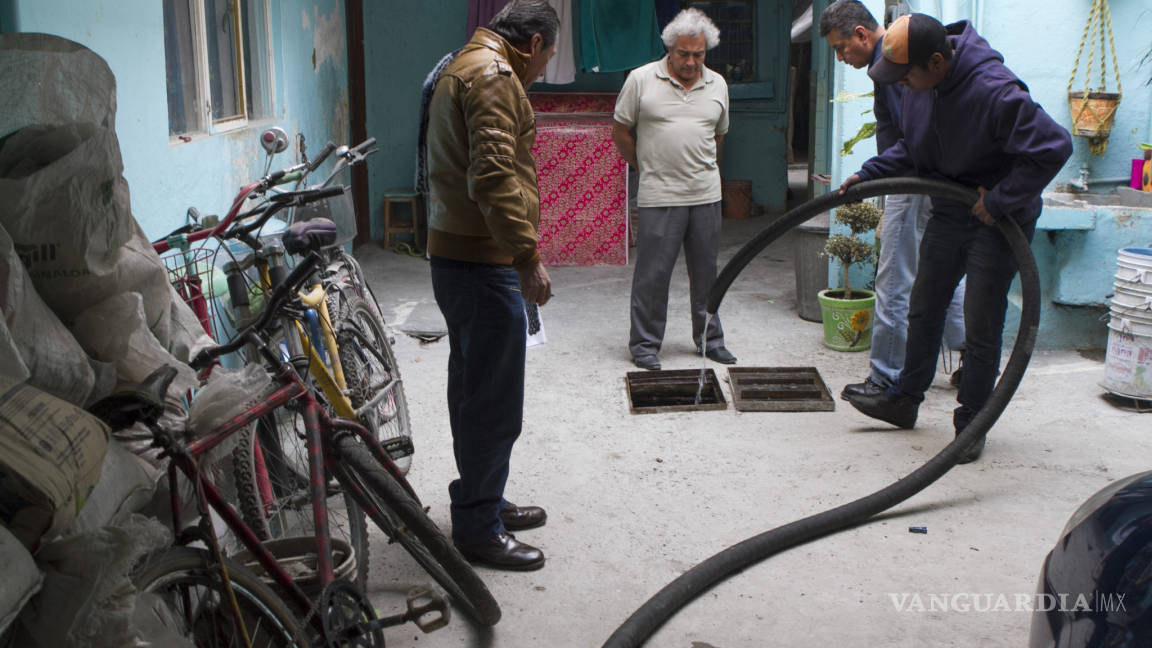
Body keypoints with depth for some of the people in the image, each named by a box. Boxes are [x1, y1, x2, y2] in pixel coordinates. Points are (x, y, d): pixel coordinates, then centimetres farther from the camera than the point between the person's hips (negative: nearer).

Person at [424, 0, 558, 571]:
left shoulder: (462, 68, 21)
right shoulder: (493, 75, -14)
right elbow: (493, 176, -26)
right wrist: (528, 257, -25)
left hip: (456, 255, 11)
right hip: (483, 262, -11)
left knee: (475, 389, 18)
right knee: (494, 400, -4)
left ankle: (484, 504, 31)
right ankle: (478, 528, 6)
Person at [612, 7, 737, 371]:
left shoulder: (717, 85, 9)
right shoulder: (642, 80, -3)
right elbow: (621, 132, 4)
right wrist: (647, 168, 8)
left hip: (706, 195, 4)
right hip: (658, 197, -4)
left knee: (707, 273, 11)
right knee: (652, 275, -1)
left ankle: (710, 340, 24)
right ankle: (644, 344, 11)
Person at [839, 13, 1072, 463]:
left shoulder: (994, 91, -30)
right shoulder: (919, 88, -5)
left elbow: (1053, 147, -31)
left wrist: (1000, 201, -26)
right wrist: (869, 174, 0)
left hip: (998, 221, -7)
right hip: (949, 214, 8)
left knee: (981, 324, -1)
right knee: (924, 309, 15)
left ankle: (971, 423, 14)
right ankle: (905, 400, 30)